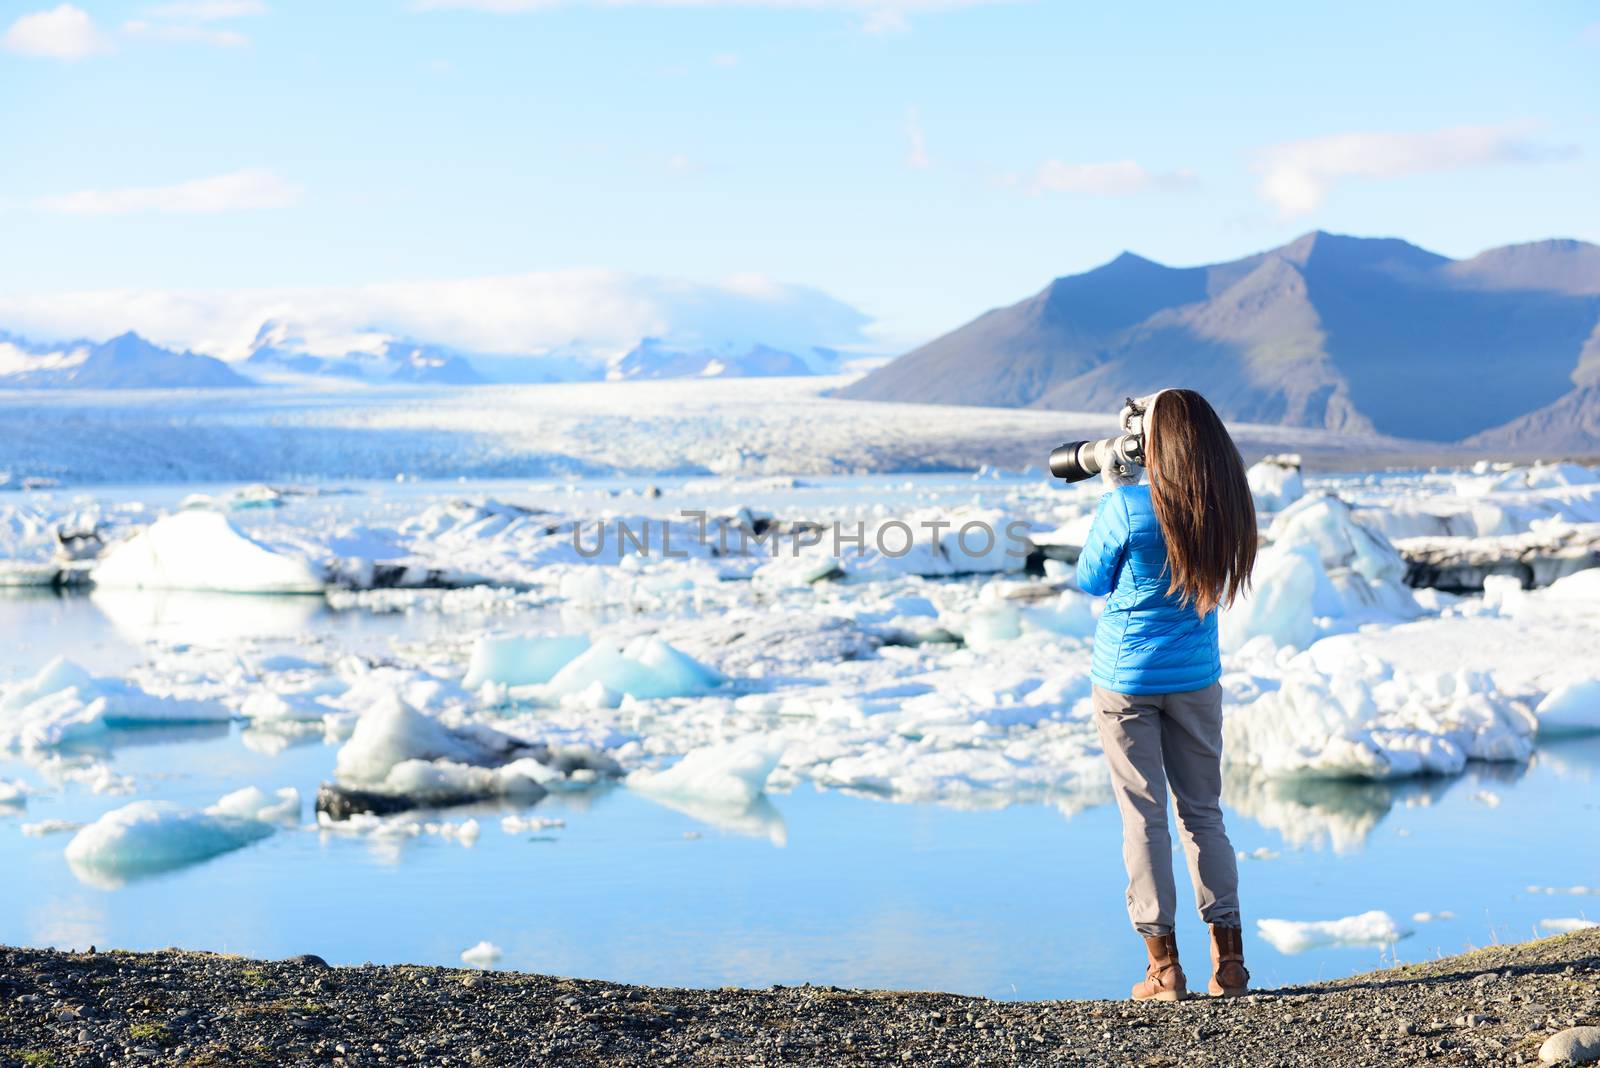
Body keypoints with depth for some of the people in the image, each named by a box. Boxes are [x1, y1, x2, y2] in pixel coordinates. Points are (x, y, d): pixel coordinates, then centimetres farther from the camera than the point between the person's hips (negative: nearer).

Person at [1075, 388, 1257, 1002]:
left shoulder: (1125, 507, -17)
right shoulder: (1224, 510, -3)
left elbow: (1089, 581, -1)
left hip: (1126, 680, -4)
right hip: (1196, 677, 4)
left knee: (1144, 817, 3)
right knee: (1203, 812, 13)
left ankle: (1163, 968, 4)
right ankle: (1228, 961, 11)